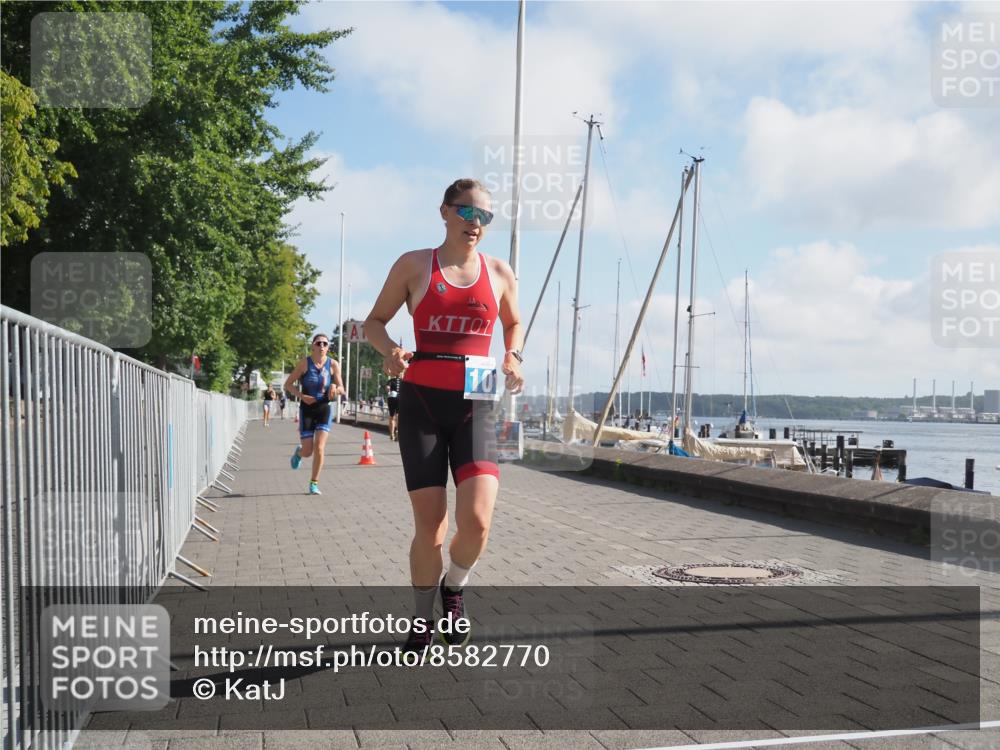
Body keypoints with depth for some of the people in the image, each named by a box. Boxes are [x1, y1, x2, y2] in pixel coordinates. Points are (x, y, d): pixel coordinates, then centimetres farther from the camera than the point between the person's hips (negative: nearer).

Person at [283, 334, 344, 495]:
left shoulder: (333, 365, -1)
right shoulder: (305, 363, -5)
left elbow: (342, 389, 4)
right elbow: (288, 385, -1)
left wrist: (335, 388, -20)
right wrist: (302, 396, -16)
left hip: (324, 409, 1)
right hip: (307, 409, -1)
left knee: (319, 448, -11)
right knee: (307, 452, 2)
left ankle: (314, 483, 3)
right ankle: (298, 452, 40)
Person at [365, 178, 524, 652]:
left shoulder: (500, 274, 7)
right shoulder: (414, 265, 1)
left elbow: (513, 324, 24)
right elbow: (375, 321, 8)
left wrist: (512, 357, 3)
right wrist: (390, 351, -14)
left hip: (475, 405, 1)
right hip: (422, 400, -1)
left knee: (477, 521, -15)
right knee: (429, 526, 0)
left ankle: (454, 588, 18)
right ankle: (422, 620, 24)